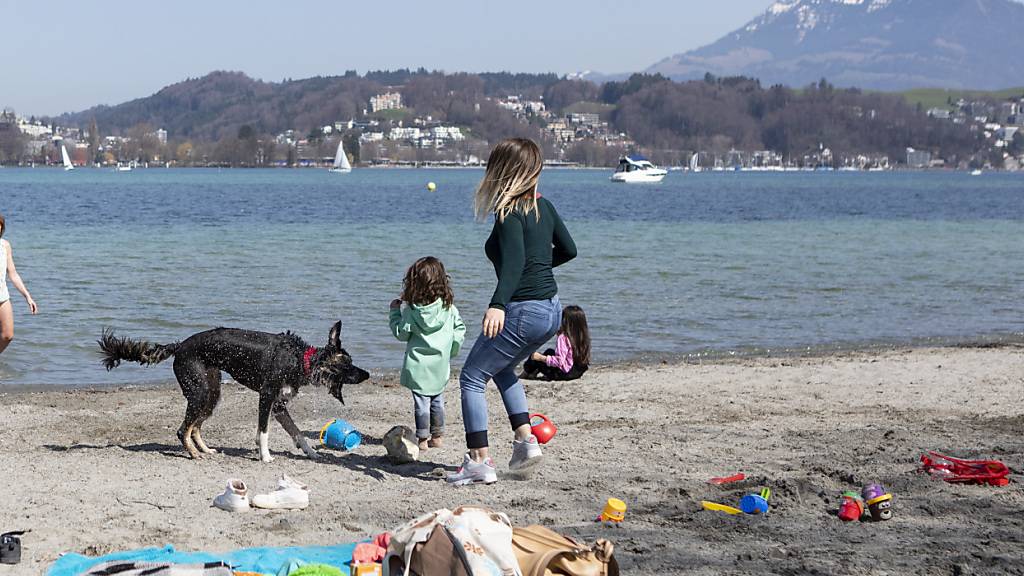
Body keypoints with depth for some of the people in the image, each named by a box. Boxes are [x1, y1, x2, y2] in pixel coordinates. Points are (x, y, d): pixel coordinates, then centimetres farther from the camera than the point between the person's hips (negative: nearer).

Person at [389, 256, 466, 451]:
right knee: (437, 400, 17)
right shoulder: (449, 307, -3)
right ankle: (437, 436, 23)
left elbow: (401, 333, -5)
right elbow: (460, 329, 3)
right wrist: (452, 350, 17)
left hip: (419, 365, -4)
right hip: (441, 364, 4)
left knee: (421, 401, 2)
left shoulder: (411, 310, -12)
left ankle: (422, 439, 4)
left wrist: (395, 310, 6)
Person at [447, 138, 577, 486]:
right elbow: (568, 250, 19)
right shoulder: (543, 206, 8)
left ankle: (479, 461, -2)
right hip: (552, 310, 9)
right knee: (502, 370, 29)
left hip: (523, 311, -9)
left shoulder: (509, 213, -16)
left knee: (472, 378, 3)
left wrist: (497, 305, -42)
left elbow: (514, 262, -31)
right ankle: (525, 441, 18)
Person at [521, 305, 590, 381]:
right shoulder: (584, 337, -2)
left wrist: (540, 357, -18)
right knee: (549, 351, 27)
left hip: (564, 373, -8)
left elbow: (559, 361, -27)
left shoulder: (563, 338, -22)